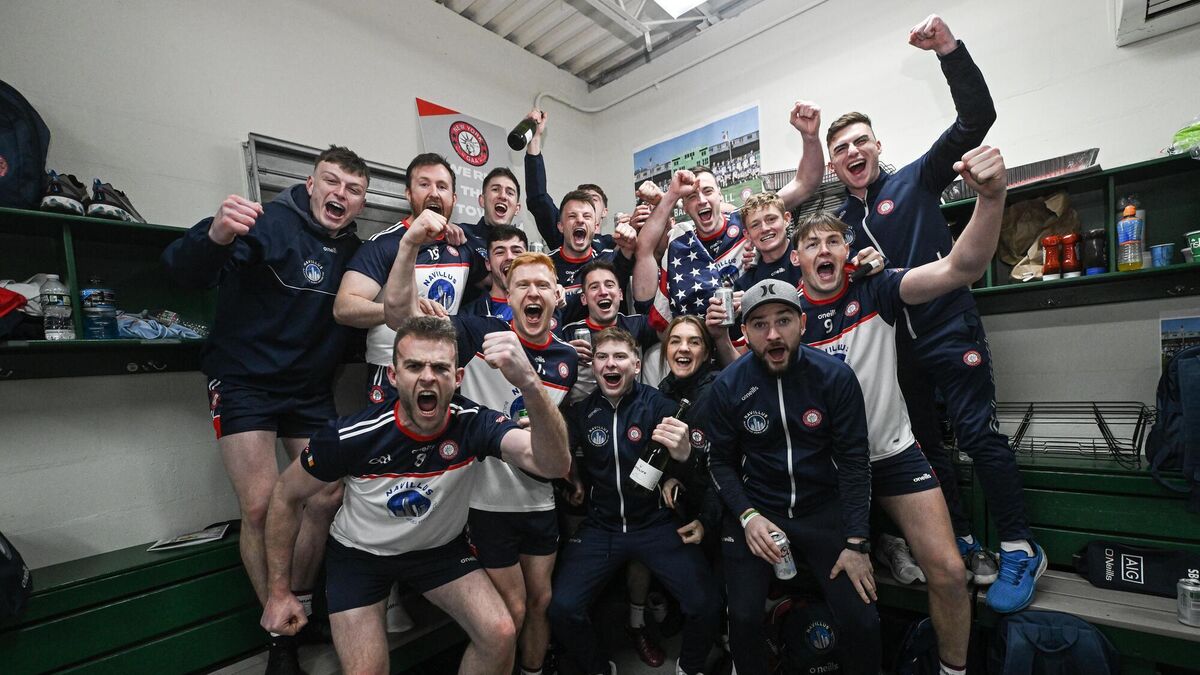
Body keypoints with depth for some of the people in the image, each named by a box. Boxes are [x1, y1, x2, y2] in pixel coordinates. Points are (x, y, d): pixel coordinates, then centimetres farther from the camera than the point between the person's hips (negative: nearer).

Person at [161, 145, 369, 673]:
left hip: (311, 390, 5)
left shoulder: (353, 251, 4)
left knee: (327, 499, 3)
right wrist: (215, 236, -48)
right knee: (261, 507, -8)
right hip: (245, 382, -5)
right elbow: (183, 268, -25)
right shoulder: (271, 222, -14)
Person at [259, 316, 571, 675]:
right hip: (360, 553, 0)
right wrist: (279, 592, -3)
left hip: (440, 548, 1)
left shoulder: (475, 423, -29)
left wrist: (529, 384, -63)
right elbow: (286, 495, -8)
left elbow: (554, 464, -45)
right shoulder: (352, 435, -27)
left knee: (501, 636, -14)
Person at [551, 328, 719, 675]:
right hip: (600, 527, 2)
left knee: (706, 606, -14)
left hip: (657, 525, -1)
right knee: (562, 610, -12)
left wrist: (684, 454, -36)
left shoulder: (658, 404, -7)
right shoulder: (581, 409, 1)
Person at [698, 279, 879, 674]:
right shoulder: (728, 386, -9)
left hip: (824, 509, 1)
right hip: (755, 509, 0)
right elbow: (720, 461, -1)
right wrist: (747, 516, -15)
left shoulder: (835, 376, -10)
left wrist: (856, 544, -11)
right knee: (743, 616, -9)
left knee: (862, 622, -7)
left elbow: (854, 461, -7)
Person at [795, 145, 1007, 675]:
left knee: (948, 572, -2)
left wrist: (991, 196, -38)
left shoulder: (875, 292, -9)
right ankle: (881, 546, 44)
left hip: (893, 451, 0)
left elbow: (962, 267, -21)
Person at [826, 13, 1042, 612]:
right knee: (922, 445, 10)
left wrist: (948, 49, -19)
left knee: (978, 434, -5)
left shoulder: (915, 182, 1)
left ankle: (1020, 550, 14)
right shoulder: (838, 220, 10)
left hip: (948, 329, -4)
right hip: (892, 344, 5)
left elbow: (976, 119, -10)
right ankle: (963, 545, 26)